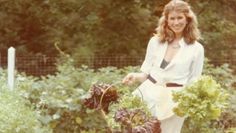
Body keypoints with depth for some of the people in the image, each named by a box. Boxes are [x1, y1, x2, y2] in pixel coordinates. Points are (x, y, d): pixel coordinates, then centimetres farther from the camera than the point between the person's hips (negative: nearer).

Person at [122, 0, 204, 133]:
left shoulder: (196, 49, -1)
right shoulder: (155, 41, 6)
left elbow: (194, 83, 2)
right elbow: (146, 72, 11)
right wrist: (135, 76, -10)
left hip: (174, 100, -2)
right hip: (148, 93, 3)